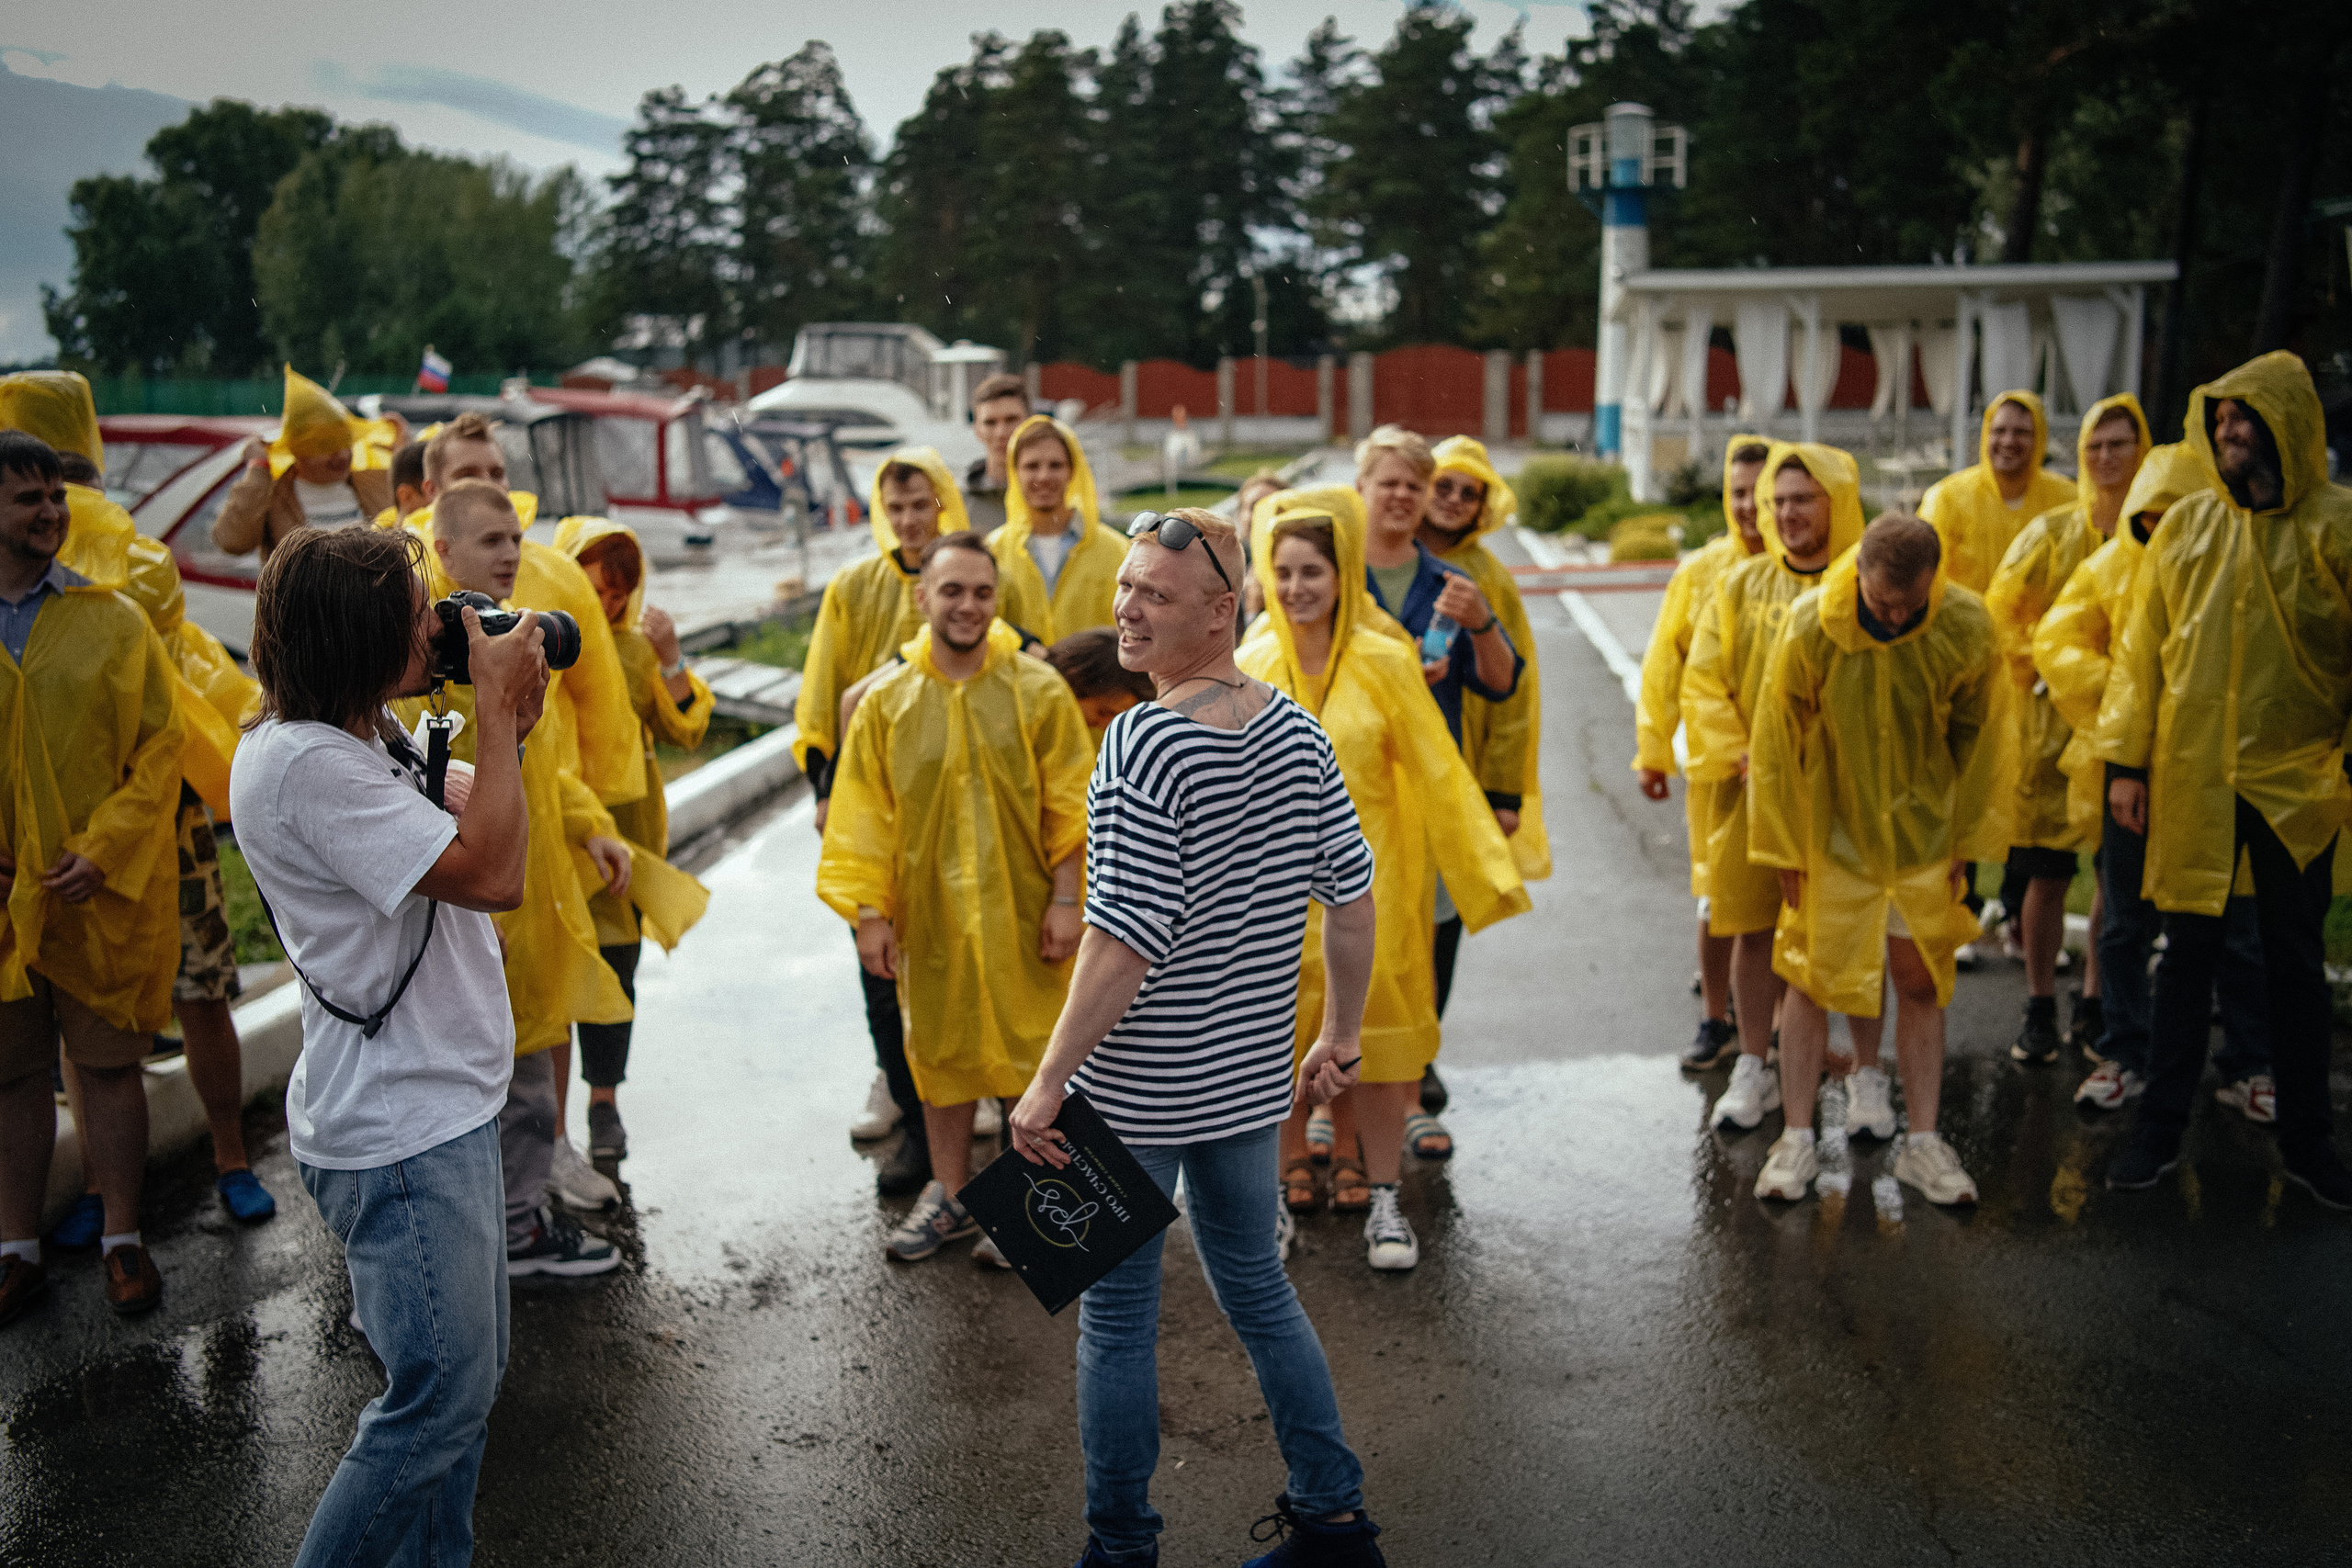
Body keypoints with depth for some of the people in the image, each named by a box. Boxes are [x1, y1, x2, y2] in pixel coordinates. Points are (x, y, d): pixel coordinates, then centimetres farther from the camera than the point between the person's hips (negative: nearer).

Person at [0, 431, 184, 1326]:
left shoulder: (112, 619, 0)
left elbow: (161, 746, -1)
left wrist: (105, 850, -12)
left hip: (103, 891, -1)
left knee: (109, 1062, 7)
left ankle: (123, 1239, 21)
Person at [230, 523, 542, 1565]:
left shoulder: (360, 743, 10)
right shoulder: (303, 764, -22)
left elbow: (467, 830, 20)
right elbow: (492, 874, -26)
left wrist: (509, 727, 4)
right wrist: (498, 709, -18)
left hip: (442, 1108, 10)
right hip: (397, 1132, -10)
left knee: (465, 1379, 18)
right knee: (440, 1395, -2)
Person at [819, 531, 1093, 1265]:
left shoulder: (1038, 691, -5)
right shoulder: (885, 702, 0)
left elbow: (1069, 805, -3)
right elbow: (865, 816, 3)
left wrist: (1066, 900, -7)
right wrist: (869, 913, -1)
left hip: (1020, 910, -2)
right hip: (928, 909, 2)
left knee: (1029, 1048, 6)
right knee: (940, 1048, 13)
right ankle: (951, 1191, 30)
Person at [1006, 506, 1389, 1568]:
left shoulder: (1143, 744, -20)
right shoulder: (1297, 730, 1)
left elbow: (1127, 936, -24)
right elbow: (1351, 893, 6)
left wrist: (1050, 1080, -18)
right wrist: (1341, 1034, 17)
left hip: (1138, 1085, -7)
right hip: (1251, 1076, 7)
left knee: (1117, 1317, 9)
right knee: (1256, 1286, 22)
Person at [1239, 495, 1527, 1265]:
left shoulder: (1385, 662, -4)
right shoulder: (1252, 668, 2)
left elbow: (1438, 771, -3)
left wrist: (1490, 869, -6)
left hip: (1364, 878, -1)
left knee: (1372, 1034, 1)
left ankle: (1382, 1200, 14)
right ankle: (1288, 1179, 21)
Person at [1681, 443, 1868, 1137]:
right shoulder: (1740, 584, 6)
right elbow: (1702, 679, 5)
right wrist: (1737, 755, -6)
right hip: (1755, 789, 2)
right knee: (1754, 930, 8)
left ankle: (1867, 1075, 19)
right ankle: (1754, 1069, 22)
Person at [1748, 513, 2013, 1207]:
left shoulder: (1967, 627, -15)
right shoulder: (1810, 627, -19)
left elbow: (1981, 737, -1)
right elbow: (1778, 739, -8)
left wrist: (1966, 839, 2)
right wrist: (1785, 849, -4)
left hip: (1924, 834, 1)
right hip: (1833, 832, -1)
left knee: (1922, 983, 7)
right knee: (1812, 979, 2)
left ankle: (1922, 1142, 17)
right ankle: (1797, 1138, 12)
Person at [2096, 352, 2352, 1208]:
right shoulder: (2184, 525, 4)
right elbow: (2142, 646, 5)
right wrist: (2125, 759, 2)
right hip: (2190, 776, 2)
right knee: (2187, 950, 9)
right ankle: (2161, 1124, 19)